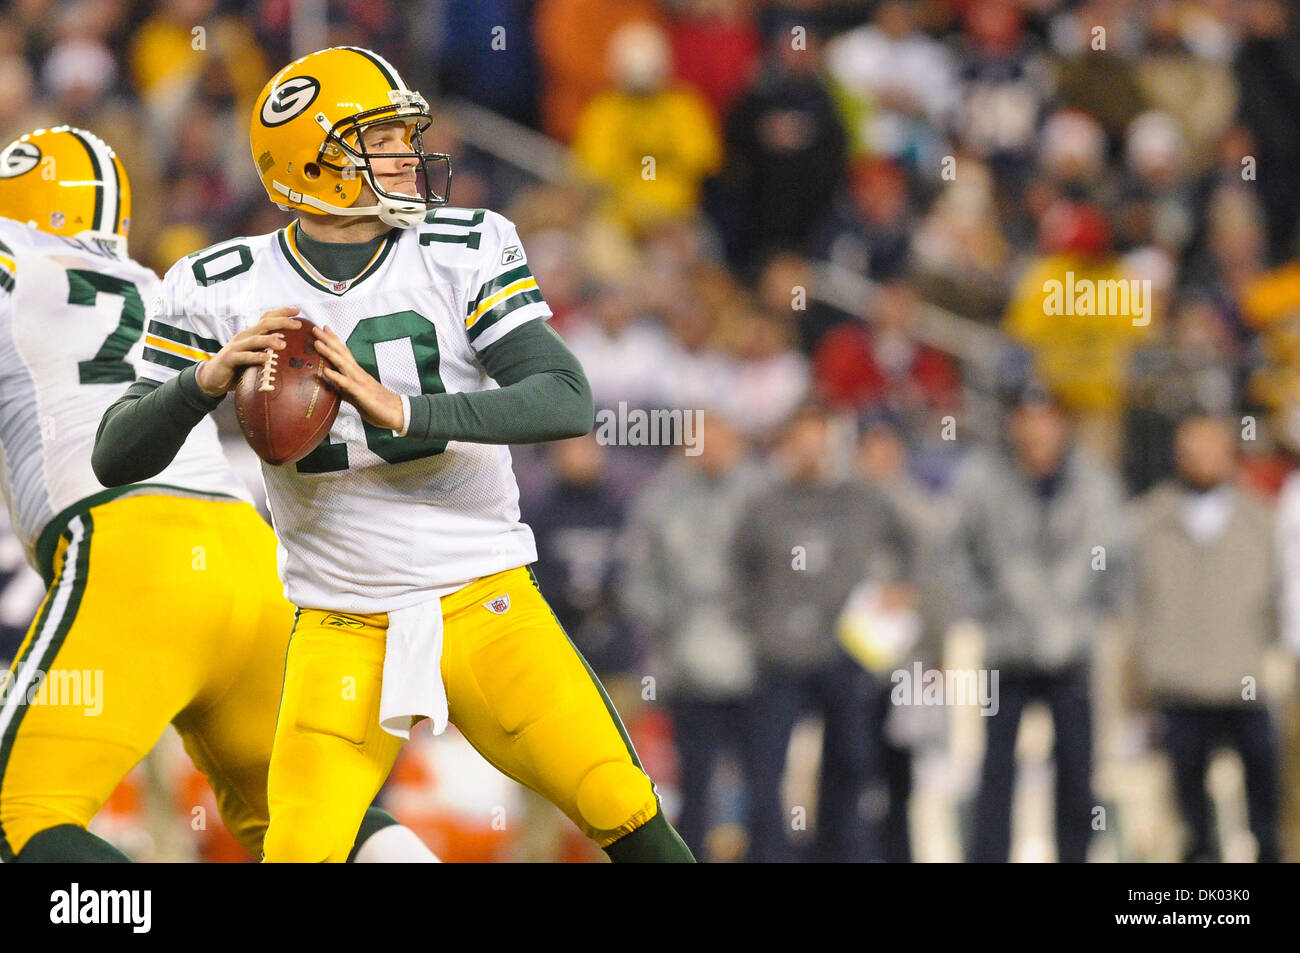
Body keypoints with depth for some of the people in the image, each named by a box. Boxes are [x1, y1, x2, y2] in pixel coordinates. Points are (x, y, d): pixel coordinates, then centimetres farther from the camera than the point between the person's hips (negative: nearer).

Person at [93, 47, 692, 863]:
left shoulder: (465, 252, -3)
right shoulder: (227, 290, -2)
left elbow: (569, 403, -15)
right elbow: (117, 458, -3)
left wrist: (400, 408, -27)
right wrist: (209, 378, -23)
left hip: (485, 605, 0)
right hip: (342, 632, 0)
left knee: (626, 817, -5)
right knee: (299, 851, -13)